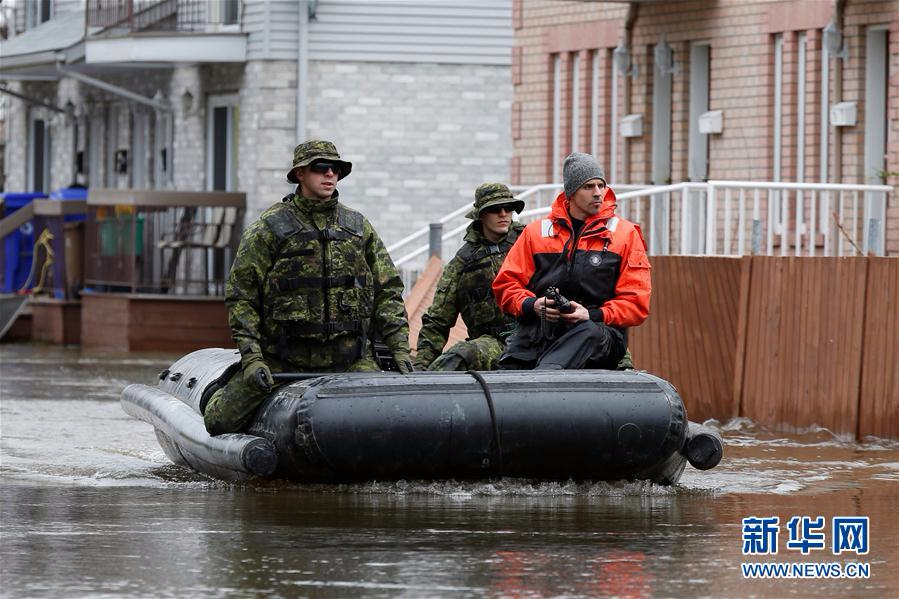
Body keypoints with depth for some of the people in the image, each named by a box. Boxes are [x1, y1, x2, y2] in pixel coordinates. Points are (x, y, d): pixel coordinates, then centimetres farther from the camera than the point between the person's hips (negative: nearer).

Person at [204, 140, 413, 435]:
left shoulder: (359, 227, 10)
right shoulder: (269, 228, -1)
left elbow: (387, 291, 12)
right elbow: (241, 296, -3)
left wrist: (400, 349, 1)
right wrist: (251, 358, -13)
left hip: (350, 359, 2)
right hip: (282, 361, -2)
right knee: (219, 422, -7)